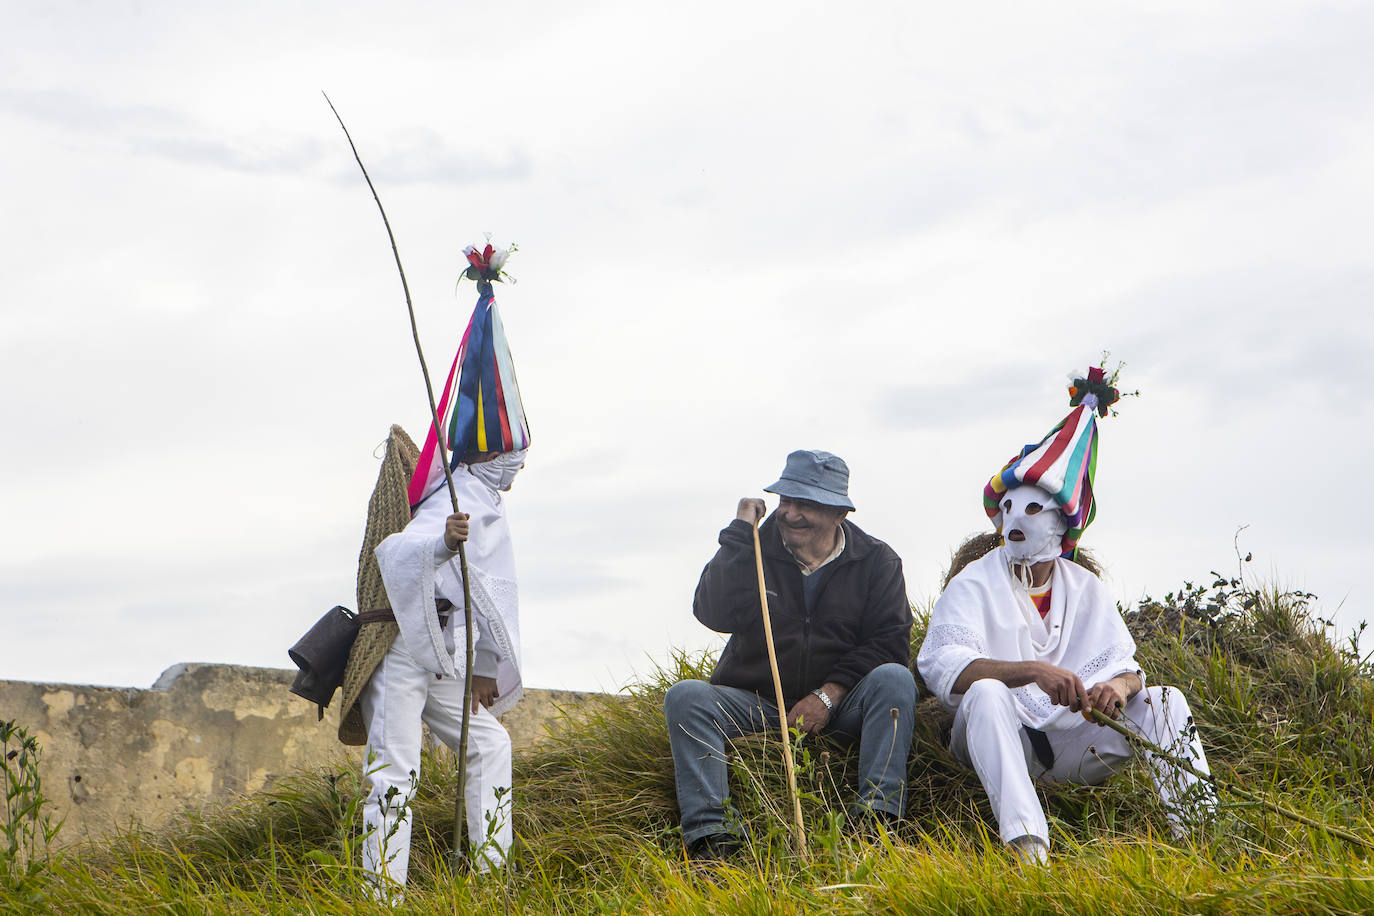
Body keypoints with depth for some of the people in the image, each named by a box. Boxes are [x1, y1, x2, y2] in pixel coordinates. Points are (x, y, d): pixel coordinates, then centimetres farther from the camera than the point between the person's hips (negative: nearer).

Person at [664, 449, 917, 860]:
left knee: (894, 679, -28)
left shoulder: (877, 560, 3)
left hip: (837, 705, 0)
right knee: (685, 696, -25)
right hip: (753, 702, 1)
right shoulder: (756, 547, 2)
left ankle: (877, 814, -38)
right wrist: (739, 535, -15)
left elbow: (889, 641, -6)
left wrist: (828, 694, -17)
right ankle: (710, 833, -39)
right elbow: (713, 614, -14)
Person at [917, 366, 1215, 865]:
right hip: (996, 743, -4)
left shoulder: (1087, 590, 12)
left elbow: (1124, 667, 6)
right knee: (987, 692, -35)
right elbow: (942, 667, -17)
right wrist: (1033, 672, -30)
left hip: (1069, 743, 4)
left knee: (1164, 701, -13)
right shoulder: (974, 585, 0)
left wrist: (1118, 685, -21)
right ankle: (1026, 845, -50)